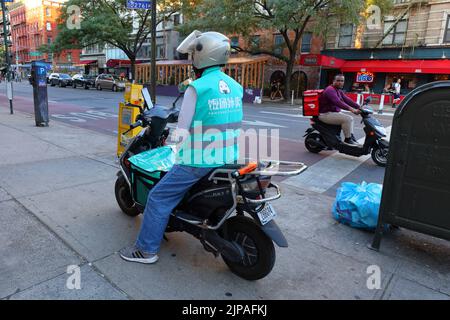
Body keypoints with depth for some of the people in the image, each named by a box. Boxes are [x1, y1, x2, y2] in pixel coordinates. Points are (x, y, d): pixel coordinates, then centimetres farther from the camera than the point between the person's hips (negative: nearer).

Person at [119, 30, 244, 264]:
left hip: (200, 160, -7)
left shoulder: (196, 88, -15)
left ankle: (147, 249, 12)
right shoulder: (235, 87, 6)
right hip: (230, 158, 8)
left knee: (160, 197, 5)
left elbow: (183, 129, -13)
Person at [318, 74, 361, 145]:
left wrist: (359, 107, -4)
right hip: (325, 114, -11)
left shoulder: (339, 91, 15)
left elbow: (348, 100, 7)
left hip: (334, 112, 11)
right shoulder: (330, 90, -18)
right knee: (347, 119, -20)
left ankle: (351, 136, 15)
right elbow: (338, 102, -33)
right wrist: (351, 109, -43)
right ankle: (347, 139, -10)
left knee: (350, 118, 17)